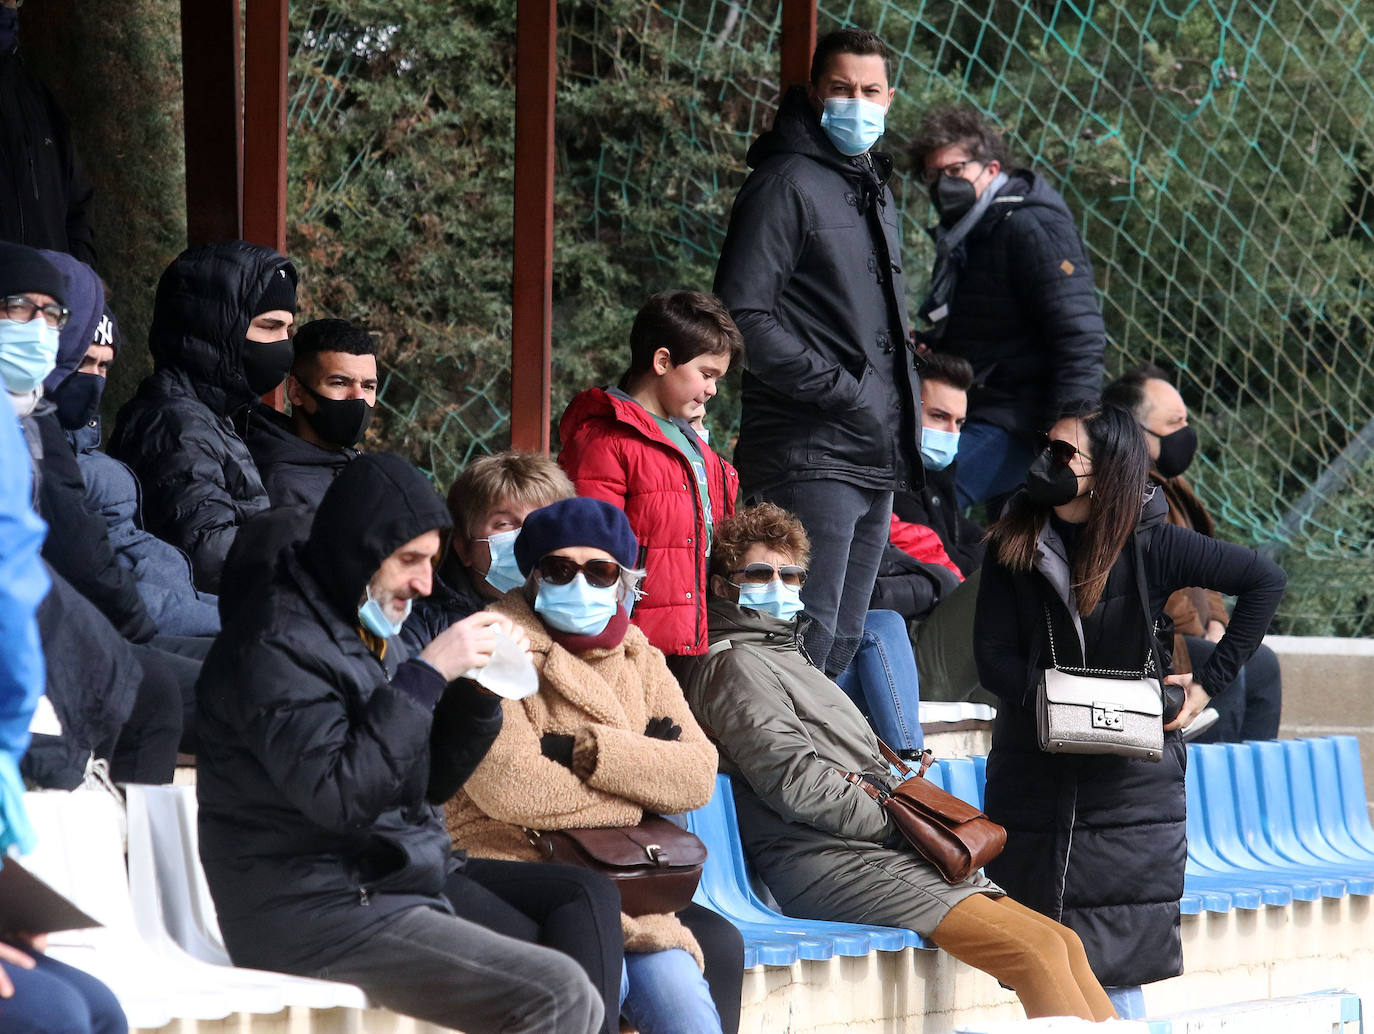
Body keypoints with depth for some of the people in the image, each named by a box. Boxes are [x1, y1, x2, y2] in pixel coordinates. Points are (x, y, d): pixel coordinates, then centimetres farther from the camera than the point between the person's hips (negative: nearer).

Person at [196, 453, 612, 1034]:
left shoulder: (365, 631, 17)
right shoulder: (277, 644, -12)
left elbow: (429, 782, 19)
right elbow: (341, 797, -23)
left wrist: (479, 690, 3)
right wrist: (427, 675, -20)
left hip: (398, 873, 10)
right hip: (318, 911, -10)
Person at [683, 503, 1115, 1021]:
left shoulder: (784, 658, 30)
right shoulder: (733, 664, -2)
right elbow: (797, 784, -13)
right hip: (828, 863, -10)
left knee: (1065, 944, -2)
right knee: (1038, 950, -20)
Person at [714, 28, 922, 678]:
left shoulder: (875, 188, 20)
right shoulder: (786, 183, -9)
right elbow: (743, 317, -16)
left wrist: (904, 420, 17)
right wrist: (835, 388, -18)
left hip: (876, 456, 9)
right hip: (810, 454, -9)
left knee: (845, 641, 12)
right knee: (805, 642, -13)